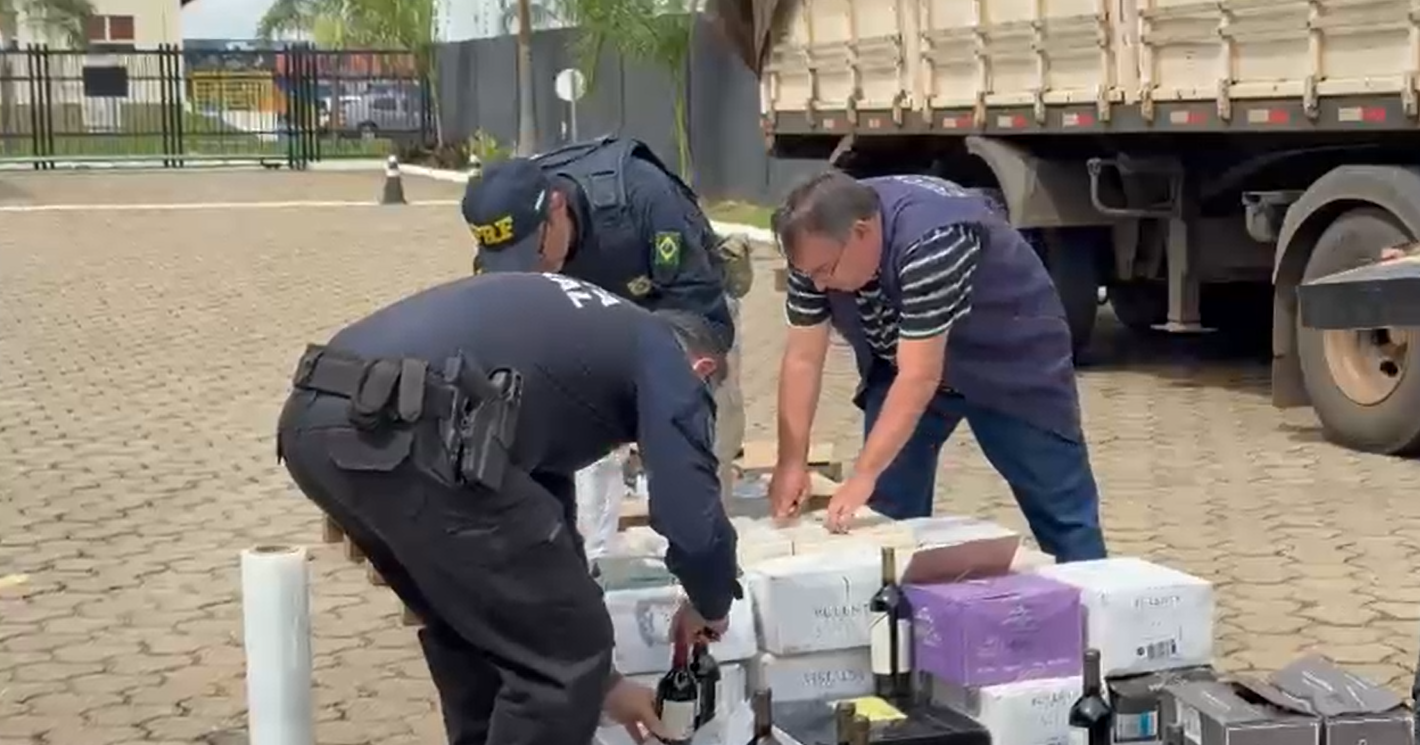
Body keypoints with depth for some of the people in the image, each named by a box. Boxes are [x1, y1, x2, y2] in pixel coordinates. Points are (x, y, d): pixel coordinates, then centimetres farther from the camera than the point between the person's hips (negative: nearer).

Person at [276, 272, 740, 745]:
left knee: (471, 628, 29)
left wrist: (600, 681, 44)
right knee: (561, 651, 8)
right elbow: (692, 524, 2)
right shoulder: (664, 356, 15)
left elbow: (544, 532, 39)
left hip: (313, 418, 9)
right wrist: (711, 606, 26)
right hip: (407, 433, -9)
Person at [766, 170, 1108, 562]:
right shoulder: (819, 248, -18)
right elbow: (803, 357, -13)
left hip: (1008, 356, -5)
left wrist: (862, 478, -40)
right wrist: (792, 463, -18)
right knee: (887, 509, -1)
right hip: (903, 361, 6)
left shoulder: (931, 242, -39)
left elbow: (919, 377, -40)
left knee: (1061, 507, -1)